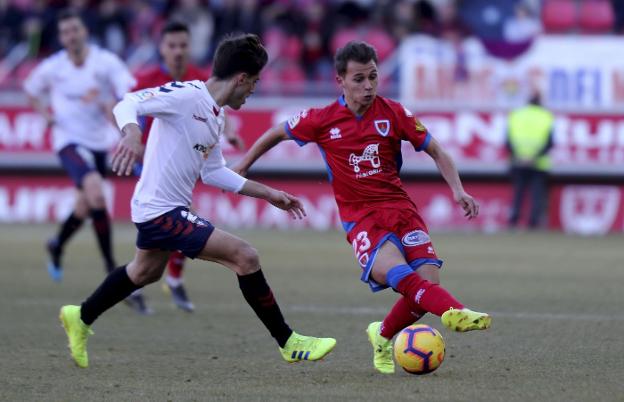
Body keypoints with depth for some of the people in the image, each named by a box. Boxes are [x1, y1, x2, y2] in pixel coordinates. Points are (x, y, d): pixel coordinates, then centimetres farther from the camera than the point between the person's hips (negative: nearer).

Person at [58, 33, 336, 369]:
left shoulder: (215, 116, 10)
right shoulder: (186, 95, -18)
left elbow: (213, 172, 19)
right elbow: (127, 105, -23)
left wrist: (268, 194, 18)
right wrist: (132, 134, -45)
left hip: (154, 210, 11)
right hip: (161, 212, -11)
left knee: (146, 271, 34)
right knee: (245, 256, -14)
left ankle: (81, 317, 53)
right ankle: (288, 343, -7)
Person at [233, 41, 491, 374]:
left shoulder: (393, 113, 2)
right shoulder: (323, 120, 0)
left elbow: (436, 152, 10)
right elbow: (277, 134, 18)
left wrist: (458, 191, -4)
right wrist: (242, 167, 24)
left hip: (400, 209, 2)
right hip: (360, 218, -2)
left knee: (427, 282, -16)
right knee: (396, 272, -33)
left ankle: (383, 337, 11)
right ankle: (453, 312, -53)